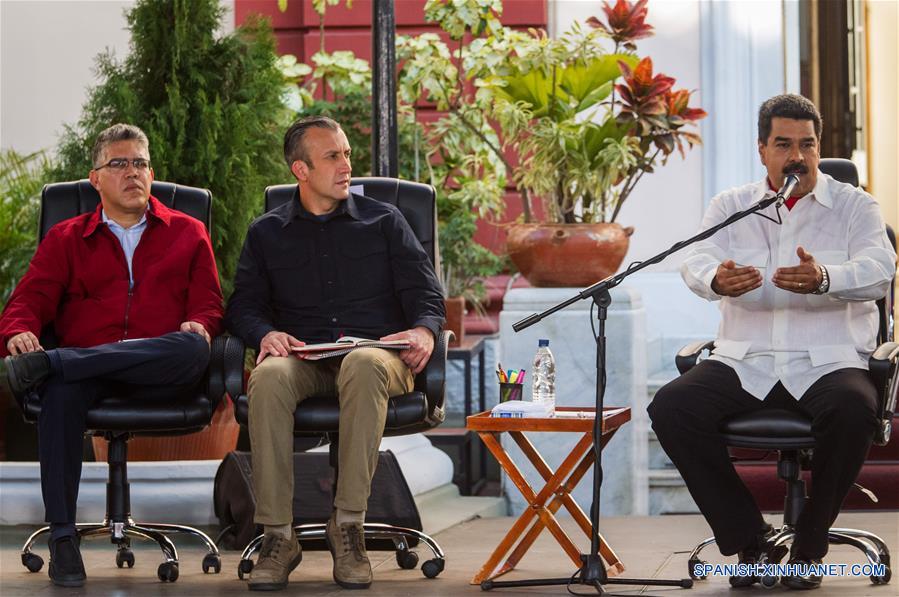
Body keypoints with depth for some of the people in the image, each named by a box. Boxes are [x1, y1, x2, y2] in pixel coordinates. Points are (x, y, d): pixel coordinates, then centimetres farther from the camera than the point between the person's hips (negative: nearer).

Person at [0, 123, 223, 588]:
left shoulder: (187, 233, 24)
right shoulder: (66, 239, 23)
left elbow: (208, 306, 17)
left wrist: (198, 326, -8)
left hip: (158, 374, 0)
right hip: (84, 371, 0)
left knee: (193, 350, -36)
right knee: (60, 392, -37)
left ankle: (46, 363, -38)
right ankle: (62, 537, -35)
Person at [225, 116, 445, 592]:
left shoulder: (383, 221, 18)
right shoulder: (267, 234, 20)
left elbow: (425, 293, 11)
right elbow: (243, 305, 12)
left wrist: (423, 330, -13)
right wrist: (266, 334, -12)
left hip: (376, 352, -1)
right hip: (303, 357, 1)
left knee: (364, 366, -40)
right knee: (269, 377, -37)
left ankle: (348, 525, -36)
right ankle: (276, 536, -34)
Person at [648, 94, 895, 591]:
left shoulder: (853, 206, 7)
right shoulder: (731, 206, 13)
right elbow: (696, 262, -5)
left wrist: (824, 279, -35)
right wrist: (717, 279, -32)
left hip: (827, 360, -2)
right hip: (744, 361, 2)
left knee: (853, 410, -36)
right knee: (670, 408, -24)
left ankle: (808, 546, -13)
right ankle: (750, 538, -8)